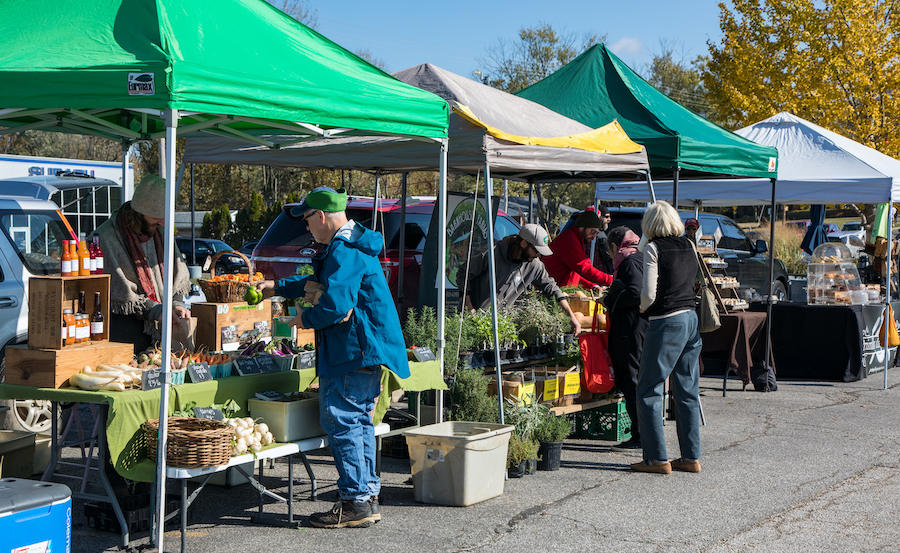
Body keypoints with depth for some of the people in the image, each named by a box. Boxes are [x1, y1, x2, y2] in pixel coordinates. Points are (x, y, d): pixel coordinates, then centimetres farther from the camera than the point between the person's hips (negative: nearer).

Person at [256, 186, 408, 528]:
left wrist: (305, 319, -8)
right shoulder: (353, 244, 18)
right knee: (359, 420, 14)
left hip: (353, 352, -11)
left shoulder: (343, 252, -17)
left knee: (340, 420, -6)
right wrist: (277, 287, 37)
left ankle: (355, 502, -5)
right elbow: (326, 283, 34)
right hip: (369, 349, 11)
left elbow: (336, 306, -27)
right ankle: (368, 496, 19)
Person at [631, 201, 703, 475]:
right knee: (687, 391, 12)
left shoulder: (653, 248, -9)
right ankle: (691, 457, 16)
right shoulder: (688, 245, 10)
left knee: (648, 390, 2)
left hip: (666, 323, -7)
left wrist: (643, 308, 8)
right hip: (691, 318, 7)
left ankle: (657, 458, 1)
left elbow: (649, 293, -14)